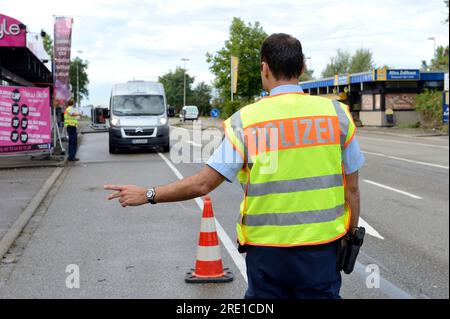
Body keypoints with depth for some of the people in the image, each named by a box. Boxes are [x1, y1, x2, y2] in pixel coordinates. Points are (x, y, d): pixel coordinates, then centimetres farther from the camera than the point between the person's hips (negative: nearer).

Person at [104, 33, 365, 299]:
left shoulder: (246, 120, -7)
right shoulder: (336, 113, -4)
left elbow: (203, 184, -7)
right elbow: (351, 188, 0)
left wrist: (147, 195, 6)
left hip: (266, 249, 0)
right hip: (321, 247, 1)